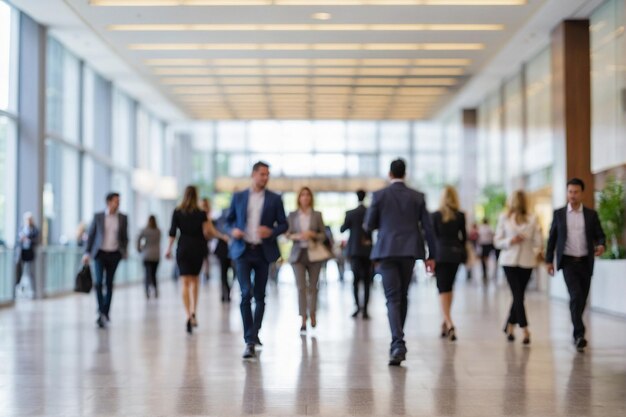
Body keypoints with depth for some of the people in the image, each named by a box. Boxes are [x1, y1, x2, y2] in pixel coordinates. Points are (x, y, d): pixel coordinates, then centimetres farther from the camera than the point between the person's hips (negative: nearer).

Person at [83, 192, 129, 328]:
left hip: (114, 254, 1)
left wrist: (124, 251, 0)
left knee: (109, 284, 4)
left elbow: (125, 237, 12)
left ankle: (105, 313, 14)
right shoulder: (98, 217, 0)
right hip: (100, 253, -1)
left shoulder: (123, 218, 4)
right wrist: (87, 253, -3)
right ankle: (101, 312, -7)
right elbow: (90, 235, 4)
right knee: (99, 282, -12)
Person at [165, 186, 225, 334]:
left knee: (185, 283, -3)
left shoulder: (177, 212, -1)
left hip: (183, 248, -1)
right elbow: (207, 233, -10)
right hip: (198, 249, 1)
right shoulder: (202, 214, -3)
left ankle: (189, 316, -17)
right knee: (195, 280, 19)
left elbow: (172, 233, -2)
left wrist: (169, 249, 8)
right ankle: (194, 312, 11)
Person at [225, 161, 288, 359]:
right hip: (243, 251, -1)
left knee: (259, 296, 8)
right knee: (246, 293, -13)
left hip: (263, 252, 1)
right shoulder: (238, 197, 7)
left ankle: (252, 337, 22)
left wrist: (272, 231, -14)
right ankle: (250, 340, -11)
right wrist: (233, 230, -8)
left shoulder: (274, 199, 5)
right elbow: (229, 220, 14)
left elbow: (283, 224, 6)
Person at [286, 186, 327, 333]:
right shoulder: (292, 215, 7)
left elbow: (323, 234, 7)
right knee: (301, 287, -7)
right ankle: (303, 320, -5)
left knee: (312, 287, 4)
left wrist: (313, 234, -12)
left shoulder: (317, 215, 6)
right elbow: (288, 234, 6)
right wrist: (297, 236, -14)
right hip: (298, 254, 0)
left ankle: (312, 314, 24)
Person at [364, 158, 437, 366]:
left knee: (393, 298, -4)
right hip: (409, 251, 2)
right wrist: (431, 255, 7)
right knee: (402, 296, 16)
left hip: (387, 251, -2)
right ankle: (398, 341, 25)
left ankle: (398, 343, -19)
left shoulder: (379, 195, -2)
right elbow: (427, 227, 2)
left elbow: (369, 226, 2)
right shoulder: (417, 197, 3)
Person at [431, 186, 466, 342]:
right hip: (455, 253, 2)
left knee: (443, 289, -4)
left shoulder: (435, 215, -3)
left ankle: (449, 324, -19)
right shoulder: (460, 216, 0)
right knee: (449, 287, 16)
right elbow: (464, 236, 5)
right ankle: (446, 322, 23)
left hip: (439, 253, -2)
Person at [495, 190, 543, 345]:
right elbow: (497, 241, 2)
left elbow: (538, 242, 3)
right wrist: (510, 241, -7)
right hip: (509, 261, -1)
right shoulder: (504, 218, 2)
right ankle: (525, 331, -9)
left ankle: (510, 326, 24)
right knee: (518, 296, -7)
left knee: (518, 296, 7)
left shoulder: (532, 219, 1)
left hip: (526, 261, 1)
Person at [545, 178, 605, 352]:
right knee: (576, 295, -18)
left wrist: (601, 245, -18)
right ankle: (579, 334, -19)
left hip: (585, 262, 2)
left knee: (582, 299, 8)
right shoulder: (559, 214, 3)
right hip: (568, 262, -2)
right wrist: (549, 260, 4)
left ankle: (576, 331, 27)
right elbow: (552, 238, 7)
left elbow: (600, 235, 6)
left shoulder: (591, 214, 5)